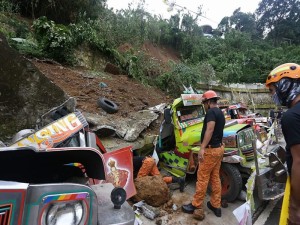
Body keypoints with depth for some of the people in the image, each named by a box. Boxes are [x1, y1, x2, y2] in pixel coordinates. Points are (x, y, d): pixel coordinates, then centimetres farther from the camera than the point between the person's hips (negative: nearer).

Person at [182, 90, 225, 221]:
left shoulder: (211, 112, -13)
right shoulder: (220, 113, 16)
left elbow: (210, 130, -23)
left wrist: (202, 148, -27)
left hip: (210, 149, -10)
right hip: (219, 148, 10)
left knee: (202, 178, -1)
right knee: (215, 177, 14)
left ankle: (196, 206, 10)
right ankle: (216, 206, 23)